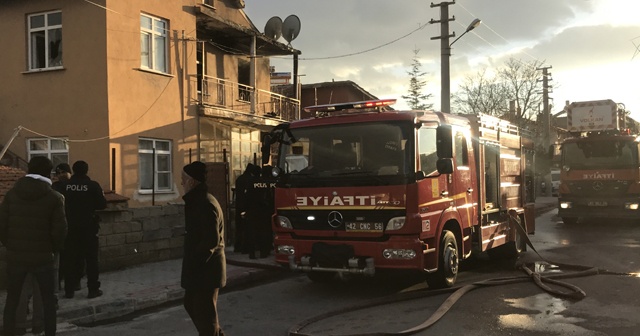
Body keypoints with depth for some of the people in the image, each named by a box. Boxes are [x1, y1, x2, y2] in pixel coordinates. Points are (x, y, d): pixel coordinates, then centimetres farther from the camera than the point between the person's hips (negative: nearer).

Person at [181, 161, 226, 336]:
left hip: (206, 268, -10)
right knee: (191, 304, 20)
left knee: (204, 311, 0)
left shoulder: (206, 204, -20)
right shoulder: (197, 201, 12)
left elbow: (212, 240, -25)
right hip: (199, 266, 10)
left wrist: (194, 262, -19)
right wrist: (191, 262, 14)